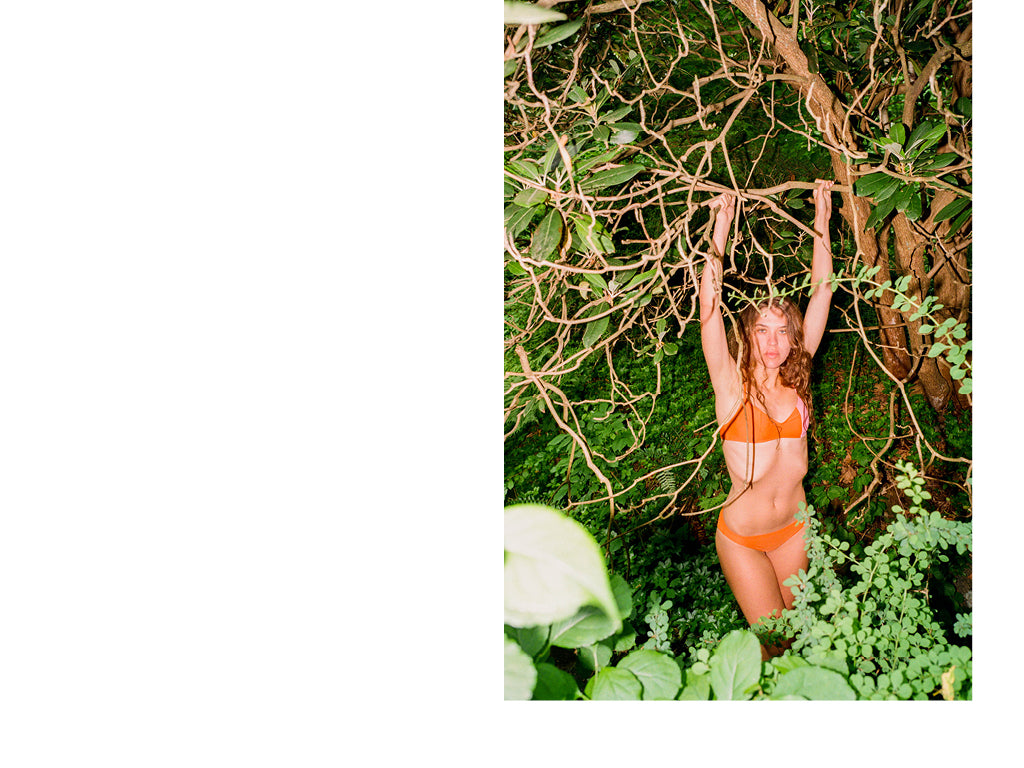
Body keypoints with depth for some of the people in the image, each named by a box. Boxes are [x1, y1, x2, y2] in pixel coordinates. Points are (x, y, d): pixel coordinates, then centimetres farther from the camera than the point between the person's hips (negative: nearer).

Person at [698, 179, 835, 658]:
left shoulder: (795, 377, -2)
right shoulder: (732, 383, -11)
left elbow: (822, 292, -2)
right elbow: (709, 305, -22)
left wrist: (822, 222, -4)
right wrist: (721, 230, -24)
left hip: (792, 529, 4)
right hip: (742, 536, -4)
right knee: (772, 639, -1)